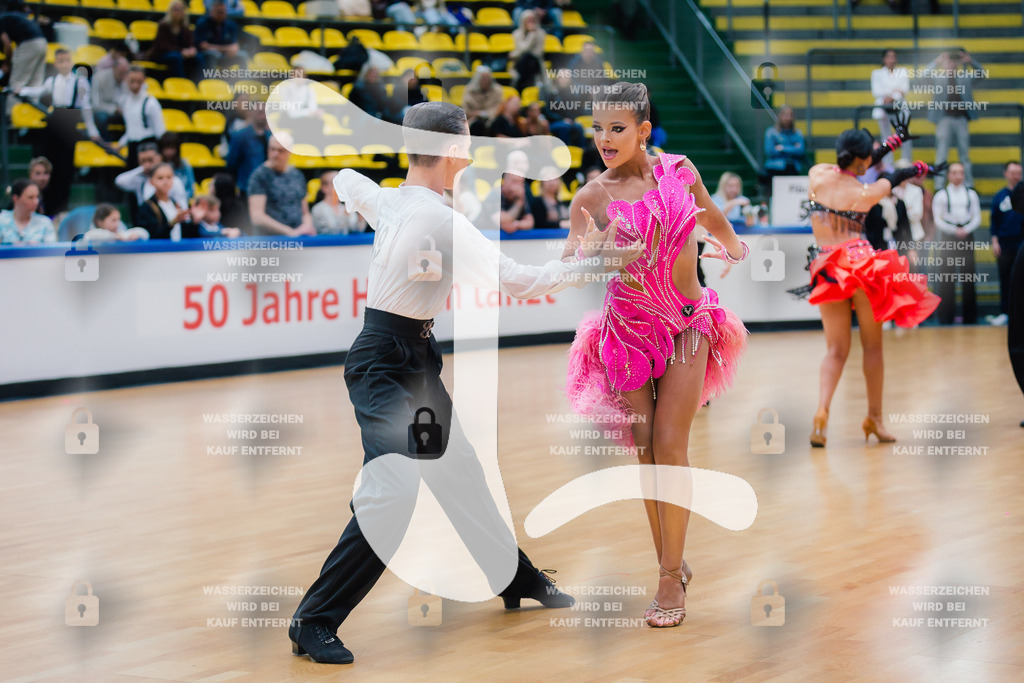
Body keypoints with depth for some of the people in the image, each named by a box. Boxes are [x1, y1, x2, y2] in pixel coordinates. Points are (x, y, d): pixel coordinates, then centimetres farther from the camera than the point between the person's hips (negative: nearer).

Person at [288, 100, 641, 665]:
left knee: (458, 469, 18)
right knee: (392, 493, -19)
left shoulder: (386, 199, 5)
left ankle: (518, 581, 33)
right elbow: (515, 281, -20)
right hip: (384, 366, -10)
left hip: (414, 361, 10)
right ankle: (314, 622, -16)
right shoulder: (442, 221, -22)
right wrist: (590, 265, -12)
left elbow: (346, 183, 28)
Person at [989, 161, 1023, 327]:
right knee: (1005, 280, 6)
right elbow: (994, 222, 8)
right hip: (1005, 244, 1)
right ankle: (1004, 312, 13)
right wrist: (995, 241, 1)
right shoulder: (999, 197, 4)